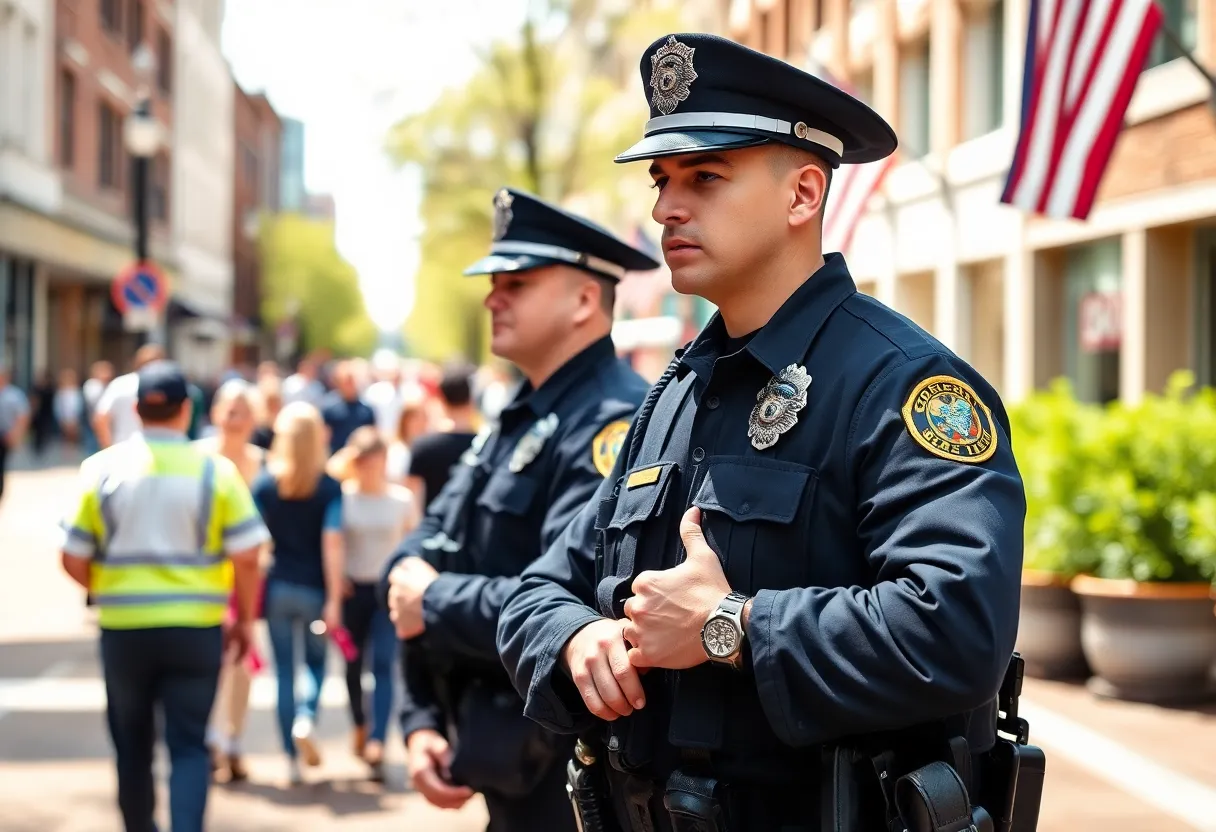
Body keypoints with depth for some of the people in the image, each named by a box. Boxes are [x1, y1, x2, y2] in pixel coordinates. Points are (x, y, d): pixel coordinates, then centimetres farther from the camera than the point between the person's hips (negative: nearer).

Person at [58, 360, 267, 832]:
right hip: (196, 628, -1)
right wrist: (244, 618, 8)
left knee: (132, 746, 17)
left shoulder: (103, 469, -3)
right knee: (189, 744, 3)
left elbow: (73, 560, -1)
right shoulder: (216, 470, -5)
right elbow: (247, 557, -7)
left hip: (123, 628, 1)